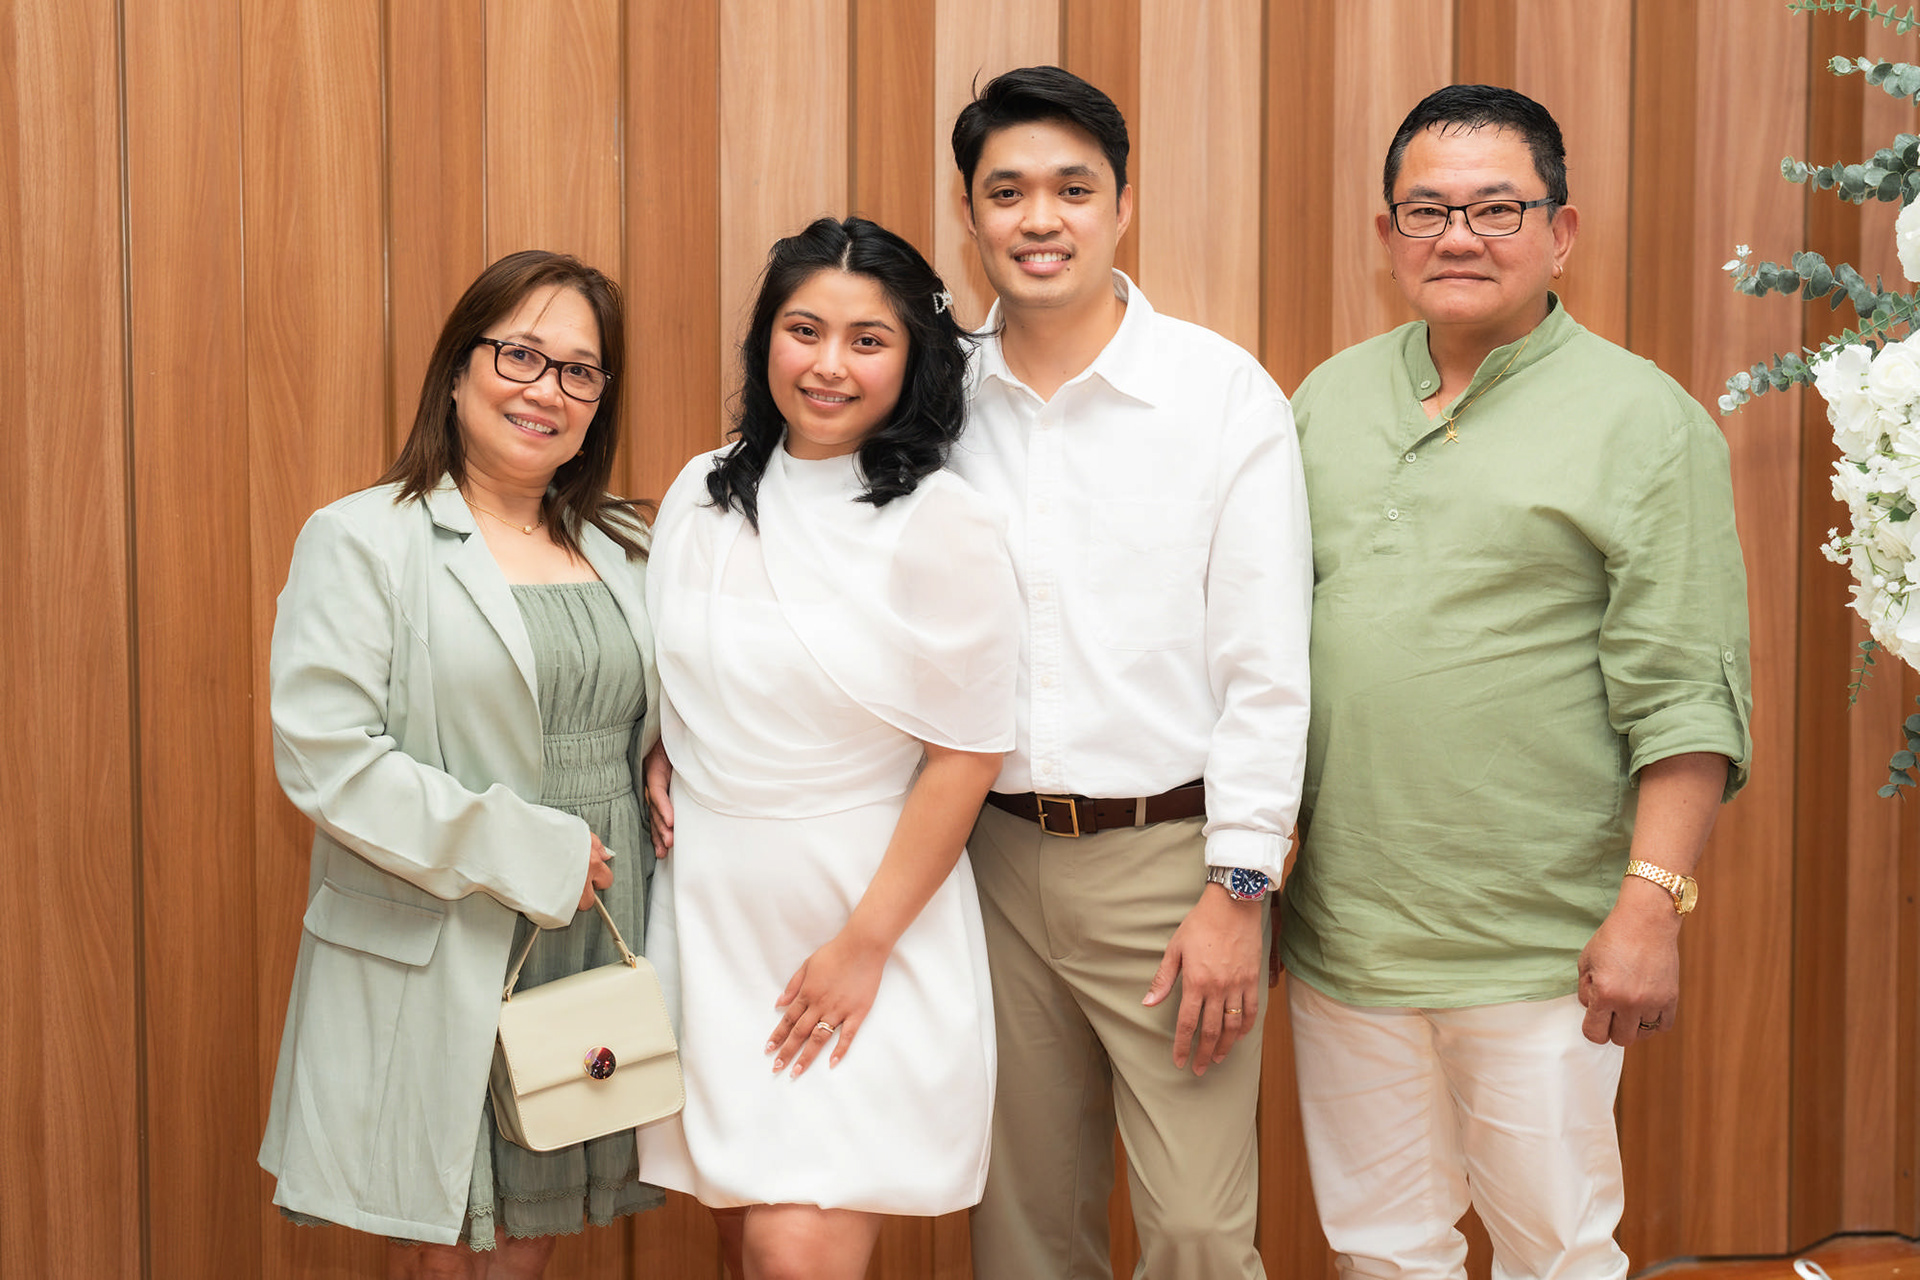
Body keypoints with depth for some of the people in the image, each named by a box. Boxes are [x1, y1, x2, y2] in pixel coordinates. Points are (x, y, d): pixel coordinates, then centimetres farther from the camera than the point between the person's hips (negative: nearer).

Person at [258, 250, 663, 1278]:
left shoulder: (625, 552, 12)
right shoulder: (362, 539, -5)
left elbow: (649, 725, 24)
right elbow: (322, 755, -14)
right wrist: (523, 853, -16)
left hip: (591, 950, 5)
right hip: (429, 970, -5)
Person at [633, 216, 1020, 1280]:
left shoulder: (942, 527, -11)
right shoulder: (702, 493, 6)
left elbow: (966, 754, -11)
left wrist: (863, 943, -13)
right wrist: (659, 767, 4)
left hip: (863, 914, -5)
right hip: (705, 912, 5)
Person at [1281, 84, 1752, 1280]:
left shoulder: (1643, 420, -5)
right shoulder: (1328, 399, 9)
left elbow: (1685, 699, -9)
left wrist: (1653, 904, -16)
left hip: (1538, 954, -4)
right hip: (1340, 934, 4)